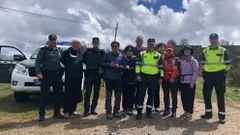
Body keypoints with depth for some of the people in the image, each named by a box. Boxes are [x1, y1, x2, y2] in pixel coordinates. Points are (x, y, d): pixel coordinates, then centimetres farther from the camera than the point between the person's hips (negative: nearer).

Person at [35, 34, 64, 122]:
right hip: (46, 75, -4)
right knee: (44, 95, -1)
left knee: (57, 94, 8)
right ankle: (42, 114, 7)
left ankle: (57, 113, 19)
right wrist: (39, 72, -16)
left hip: (57, 75, 4)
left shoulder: (59, 51, 14)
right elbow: (38, 62, -4)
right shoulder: (44, 50, 2)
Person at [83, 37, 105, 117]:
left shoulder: (102, 52, 7)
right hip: (89, 73, -1)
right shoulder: (88, 51, 9)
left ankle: (93, 109, 15)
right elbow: (84, 59, 13)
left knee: (96, 92, 5)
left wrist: (100, 68, -9)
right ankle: (86, 110, -1)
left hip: (98, 74, 1)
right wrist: (89, 65, 4)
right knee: (88, 92, -5)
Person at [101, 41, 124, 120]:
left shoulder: (122, 56, 8)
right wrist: (109, 64, -12)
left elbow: (124, 67, 4)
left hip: (118, 78, 2)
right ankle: (108, 112, 10)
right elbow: (101, 63, 2)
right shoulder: (107, 55, 7)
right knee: (108, 95, 1)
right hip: (109, 78, -1)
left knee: (118, 95, 6)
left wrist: (119, 66, -14)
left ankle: (116, 111, 20)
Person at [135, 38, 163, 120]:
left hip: (154, 77, 2)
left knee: (151, 95, 9)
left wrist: (160, 77, 5)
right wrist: (138, 74, -7)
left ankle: (149, 112, 21)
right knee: (141, 94, -1)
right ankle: (139, 112, 10)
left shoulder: (158, 55, 10)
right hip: (143, 76, -1)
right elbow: (138, 64, 3)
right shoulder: (142, 54, 7)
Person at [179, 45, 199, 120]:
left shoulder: (193, 60, -1)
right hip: (182, 82, 5)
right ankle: (186, 111, 23)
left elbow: (195, 72, -8)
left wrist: (193, 82, -14)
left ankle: (189, 113, 8)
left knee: (190, 98, -2)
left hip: (190, 83, -5)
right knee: (183, 98, 9)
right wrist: (179, 80, 8)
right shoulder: (181, 60, 13)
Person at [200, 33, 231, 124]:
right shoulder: (205, 51, 8)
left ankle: (222, 115, 12)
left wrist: (225, 72, -1)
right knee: (206, 94, 7)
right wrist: (204, 72, 7)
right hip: (208, 76, 3)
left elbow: (228, 63, 5)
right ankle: (208, 113, 22)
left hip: (219, 76, -3)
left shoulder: (223, 51, 0)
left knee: (220, 96, 1)